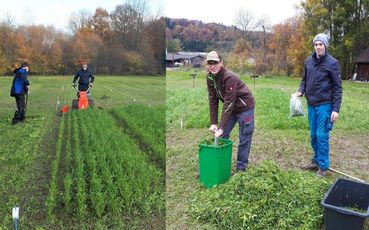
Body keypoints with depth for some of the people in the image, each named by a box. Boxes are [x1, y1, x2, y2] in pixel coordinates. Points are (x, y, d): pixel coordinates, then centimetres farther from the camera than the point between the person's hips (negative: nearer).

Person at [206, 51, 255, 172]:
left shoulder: (230, 77, -29)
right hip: (231, 108, 7)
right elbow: (213, 101, -5)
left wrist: (221, 127, -31)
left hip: (245, 107, -7)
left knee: (244, 138, 0)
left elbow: (228, 103, -31)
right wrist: (213, 123, -12)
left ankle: (241, 167, 14)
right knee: (222, 135, 4)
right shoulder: (210, 78, -8)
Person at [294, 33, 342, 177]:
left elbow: (337, 87, -8)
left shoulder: (332, 63, -9)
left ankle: (323, 166, 11)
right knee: (313, 135, 13)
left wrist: (336, 109, -13)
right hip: (311, 104, 5)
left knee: (322, 136, -3)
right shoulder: (308, 61, 5)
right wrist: (300, 91, -4)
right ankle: (316, 161, 29)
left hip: (325, 105, -5)